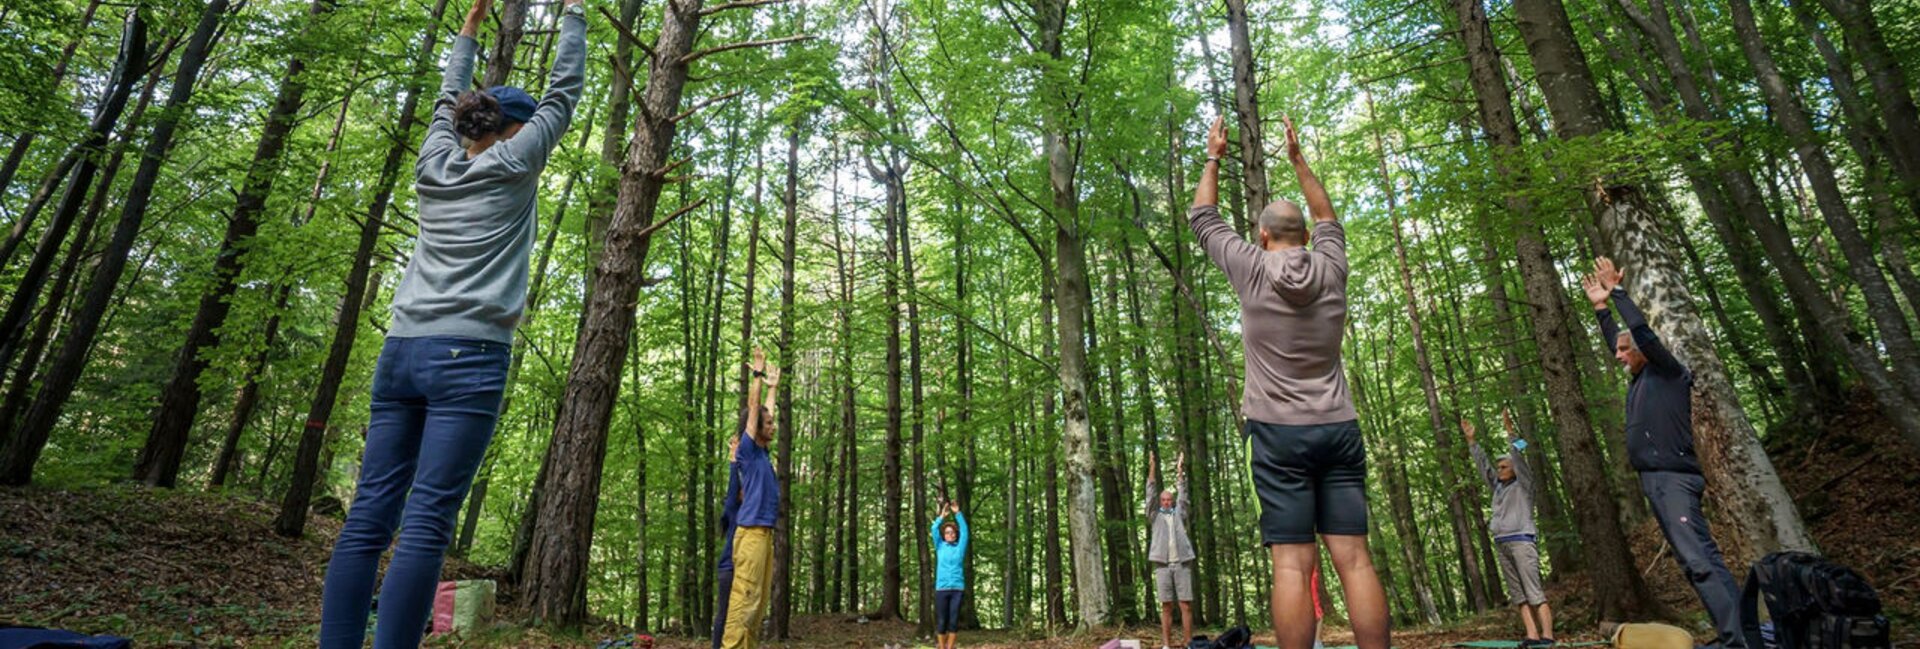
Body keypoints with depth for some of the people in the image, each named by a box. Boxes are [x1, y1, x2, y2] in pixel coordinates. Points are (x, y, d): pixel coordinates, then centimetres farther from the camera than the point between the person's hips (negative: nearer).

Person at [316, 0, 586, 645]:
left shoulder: (435, 165, 17)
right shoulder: (510, 167, 4)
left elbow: (448, 100, 34)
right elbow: (564, 90, 11)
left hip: (401, 352, 6)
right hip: (468, 357, -6)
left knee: (369, 517, 2)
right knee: (426, 523, -10)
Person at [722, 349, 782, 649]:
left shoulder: (763, 453, 18)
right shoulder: (748, 450, -2)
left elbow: (764, 413, 29)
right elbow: (752, 409, -4)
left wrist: (773, 387, 36)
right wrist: (758, 374, 0)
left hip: (765, 532, 8)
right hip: (751, 532, -8)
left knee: (760, 600, 6)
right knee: (744, 596, -12)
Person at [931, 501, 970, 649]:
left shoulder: (960, 547, 9)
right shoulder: (940, 547, 10)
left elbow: (964, 530, -1)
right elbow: (934, 530, -1)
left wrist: (957, 513, -9)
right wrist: (942, 516, -11)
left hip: (957, 588, 0)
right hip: (941, 588, 0)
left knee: (954, 620, 0)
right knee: (941, 621, 1)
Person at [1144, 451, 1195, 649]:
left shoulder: (1179, 514, 19)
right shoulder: (1155, 516, 16)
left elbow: (1182, 493, 12)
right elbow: (1151, 493, 8)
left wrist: (1179, 470, 6)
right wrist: (1152, 468, 0)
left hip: (1182, 564, 1)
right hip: (1162, 565, -1)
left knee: (1186, 606, -2)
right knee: (1166, 607, 0)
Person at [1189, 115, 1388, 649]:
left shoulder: (1252, 269, -1)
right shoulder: (1330, 268, 6)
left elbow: (1202, 218, 13)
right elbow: (1326, 216, 27)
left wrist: (1213, 159, 24)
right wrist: (1298, 158, 34)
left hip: (1279, 431, -3)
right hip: (1338, 428, 3)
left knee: (1292, 564, -7)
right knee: (1354, 558, 0)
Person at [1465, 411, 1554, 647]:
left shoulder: (1523, 484, 4)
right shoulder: (1498, 486, 20)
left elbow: (1519, 458, -8)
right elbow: (1482, 464, 23)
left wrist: (1509, 430, -15)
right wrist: (1471, 440, 20)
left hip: (1521, 540, -7)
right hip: (1501, 544, 7)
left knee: (1534, 592, -11)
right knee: (1518, 594, 0)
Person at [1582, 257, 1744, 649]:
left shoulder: (1669, 372, -2)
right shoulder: (1641, 379, 19)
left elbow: (1644, 333, -13)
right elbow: (1619, 341, 32)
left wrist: (1618, 291, -6)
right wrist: (1601, 308, 32)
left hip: (1673, 479, -9)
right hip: (1657, 480, 9)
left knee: (1698, 560, -16)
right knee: (1701, 557, 7)